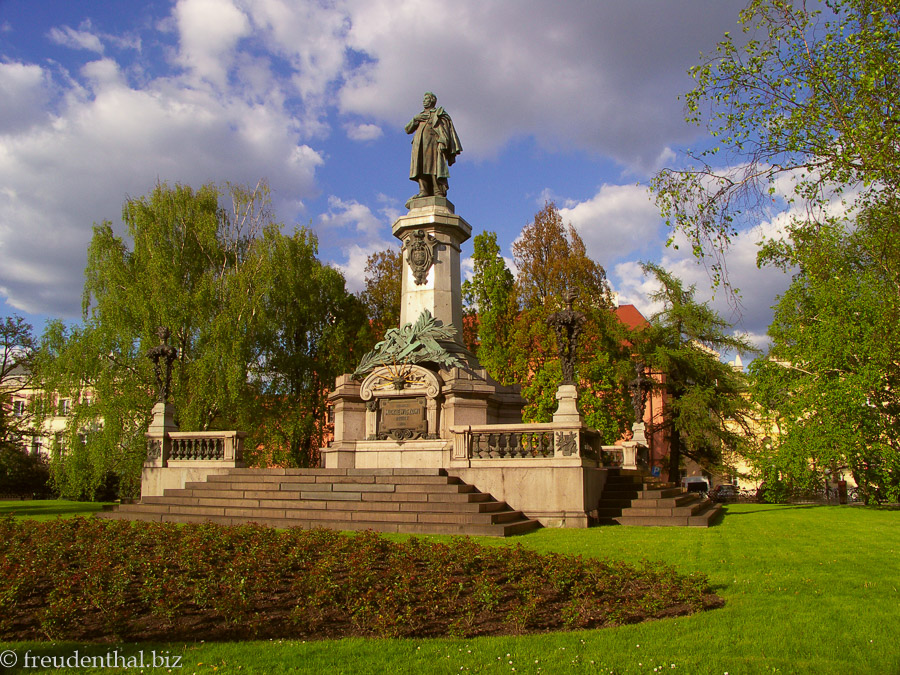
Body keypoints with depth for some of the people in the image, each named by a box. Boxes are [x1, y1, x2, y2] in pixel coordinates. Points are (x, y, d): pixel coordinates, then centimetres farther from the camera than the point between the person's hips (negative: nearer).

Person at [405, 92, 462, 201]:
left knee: (434, 167, -16)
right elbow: (408, 129, 22)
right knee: (421, 167, -9)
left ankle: (439, 192, -21)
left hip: (432, 142, -6)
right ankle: (424, 191, -17)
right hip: (419, 145, 6)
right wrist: (415, 119, 4)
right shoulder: (421, 116, 31)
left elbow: (444, 129, 1)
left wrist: (442, 143, -16)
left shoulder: (439, 113, 15)